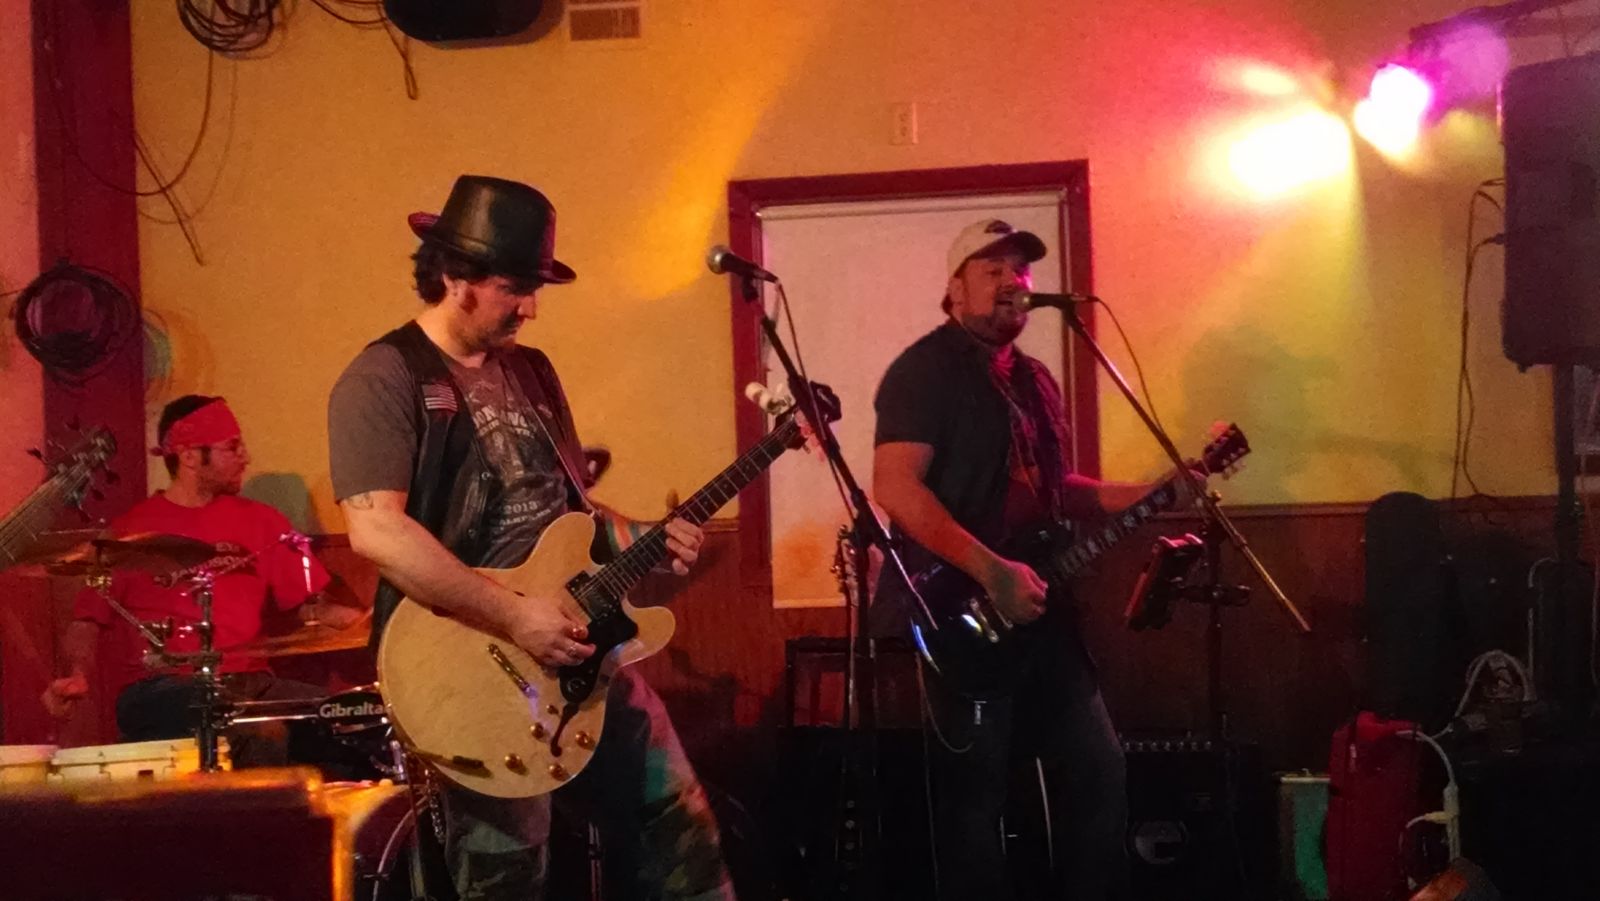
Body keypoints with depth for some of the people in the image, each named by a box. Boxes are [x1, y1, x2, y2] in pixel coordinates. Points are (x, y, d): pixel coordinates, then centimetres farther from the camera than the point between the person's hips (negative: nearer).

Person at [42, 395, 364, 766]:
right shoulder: (131, 532, 5)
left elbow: (309, 605, 15)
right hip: (158, 689, -4)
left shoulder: (260, 521, 17)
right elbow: (87, 620, 5)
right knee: (265, 735, -37)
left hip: (250, 682, 5)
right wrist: (78, 676, -16)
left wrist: (364, 619, -5)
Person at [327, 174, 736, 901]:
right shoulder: (386, 378, -11)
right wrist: (512, 616, -25)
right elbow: (375, 529, -24)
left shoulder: (531, 370, 14)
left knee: (677, 825, 11)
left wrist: (638, 541, 1)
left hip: (576, 646, 8)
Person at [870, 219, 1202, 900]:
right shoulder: (926, 369, -11)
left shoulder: (1031, 377, 17)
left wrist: (1146, 496, 13)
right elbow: (896, 489, -22)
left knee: (1098, 771, 13)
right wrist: (993, 572, -27)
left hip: (1040, 610, 9)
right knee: (974, 797, -2)